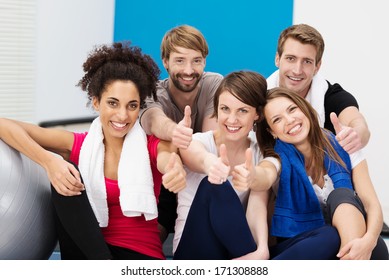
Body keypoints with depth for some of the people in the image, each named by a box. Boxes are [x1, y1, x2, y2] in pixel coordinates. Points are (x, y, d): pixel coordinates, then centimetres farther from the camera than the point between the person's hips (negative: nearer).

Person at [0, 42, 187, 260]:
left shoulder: (153, 146, -1)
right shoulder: (78, 145, 1)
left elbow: (168, 160, -25)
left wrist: (177, 172, -50)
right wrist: (48, 160, -23)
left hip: (142, 256, -3)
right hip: (86, 252, 3)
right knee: (67, 173, -20)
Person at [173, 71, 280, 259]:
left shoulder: (262, 154, 2)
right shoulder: (197, 142, -6)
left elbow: (266, 178, -23)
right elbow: (197, 157, -33)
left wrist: (253, 178, -49)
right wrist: (209, 163, -59)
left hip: (237, 249, 2)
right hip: (193, 249, -1)